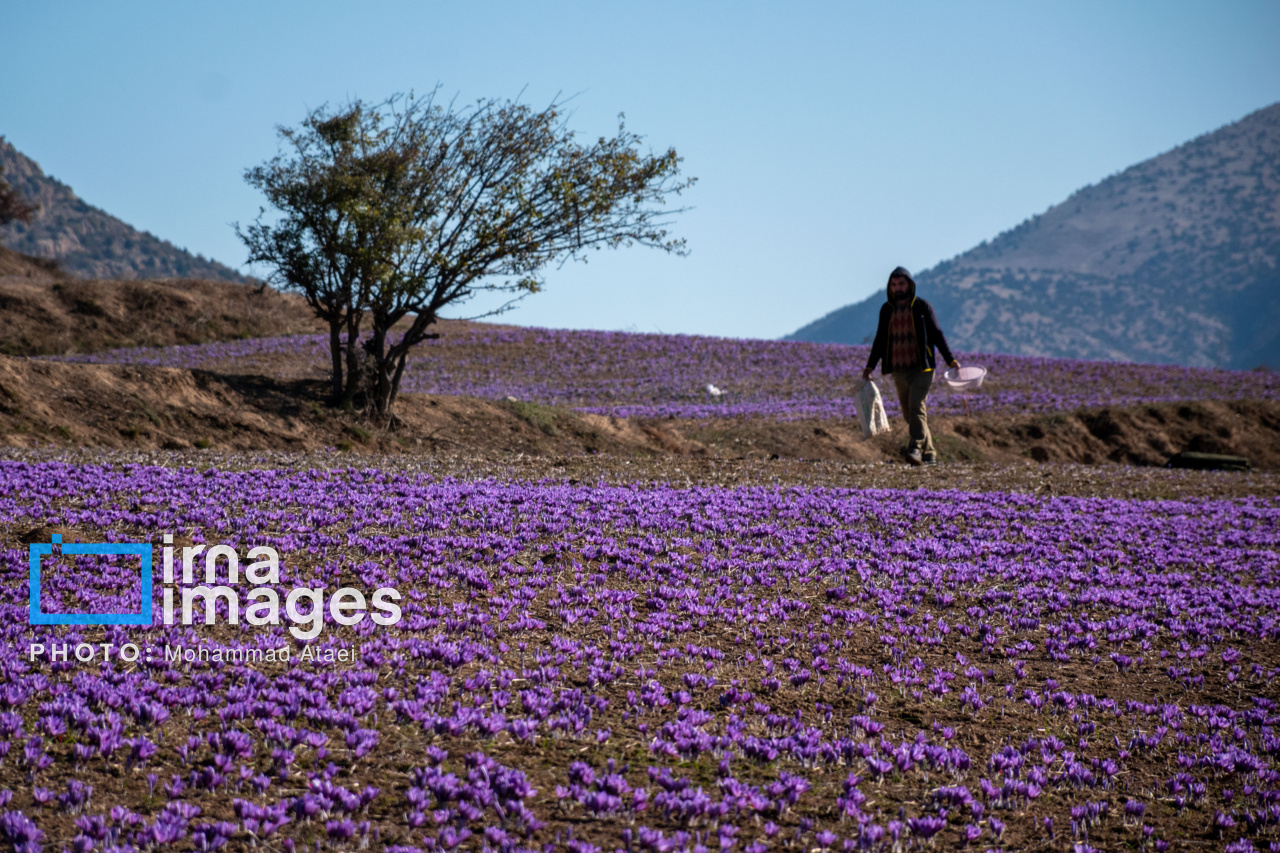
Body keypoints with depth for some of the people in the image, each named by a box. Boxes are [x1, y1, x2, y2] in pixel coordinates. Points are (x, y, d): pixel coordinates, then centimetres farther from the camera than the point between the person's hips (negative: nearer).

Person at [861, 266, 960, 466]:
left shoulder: (922, 307, 2)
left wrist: (951, 360, -3)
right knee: (910, 414, 3)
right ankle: (929, 454, 9)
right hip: (898, 371, 4)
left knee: (916, 405, -21)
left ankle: (915, 449, -26)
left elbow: (937, 335, 4)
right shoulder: (887, 310, 11)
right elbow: (880, 340, 19)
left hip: (921, 368, -4)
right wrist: (869, 367, 15)